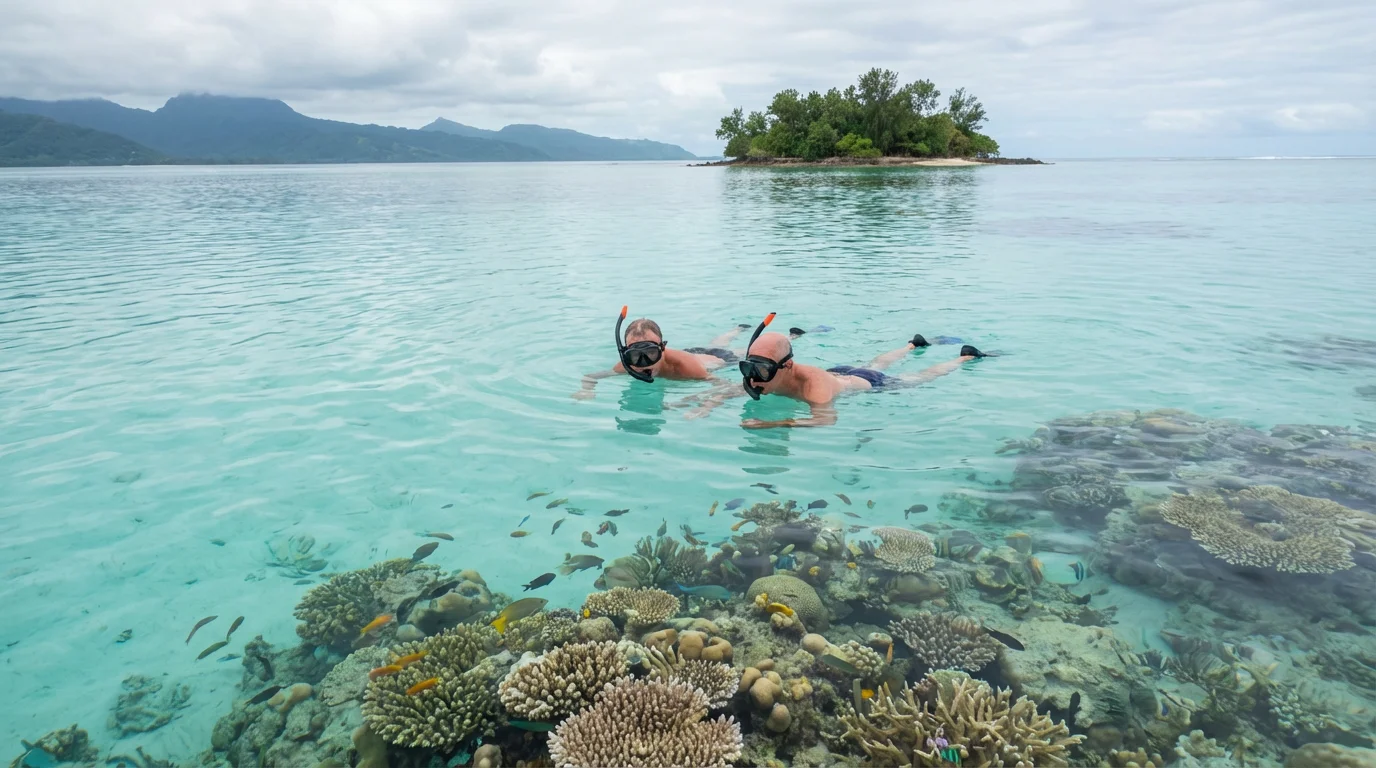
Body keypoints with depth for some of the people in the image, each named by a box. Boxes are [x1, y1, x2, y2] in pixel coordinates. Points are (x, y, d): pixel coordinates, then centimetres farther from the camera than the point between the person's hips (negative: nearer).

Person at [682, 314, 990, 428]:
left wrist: (772, 424, -69)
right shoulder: (762, 377, -30)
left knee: (922, 378, 21)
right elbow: (721, 391, -23)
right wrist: (704, 408, -45)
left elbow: (826, 419, -62)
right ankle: (913, 344, 67)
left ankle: (966, 356, 48)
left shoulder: (813, 382, -50)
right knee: (875, 364, 37)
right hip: (840, 374, 6)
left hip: (870, 385, -6)